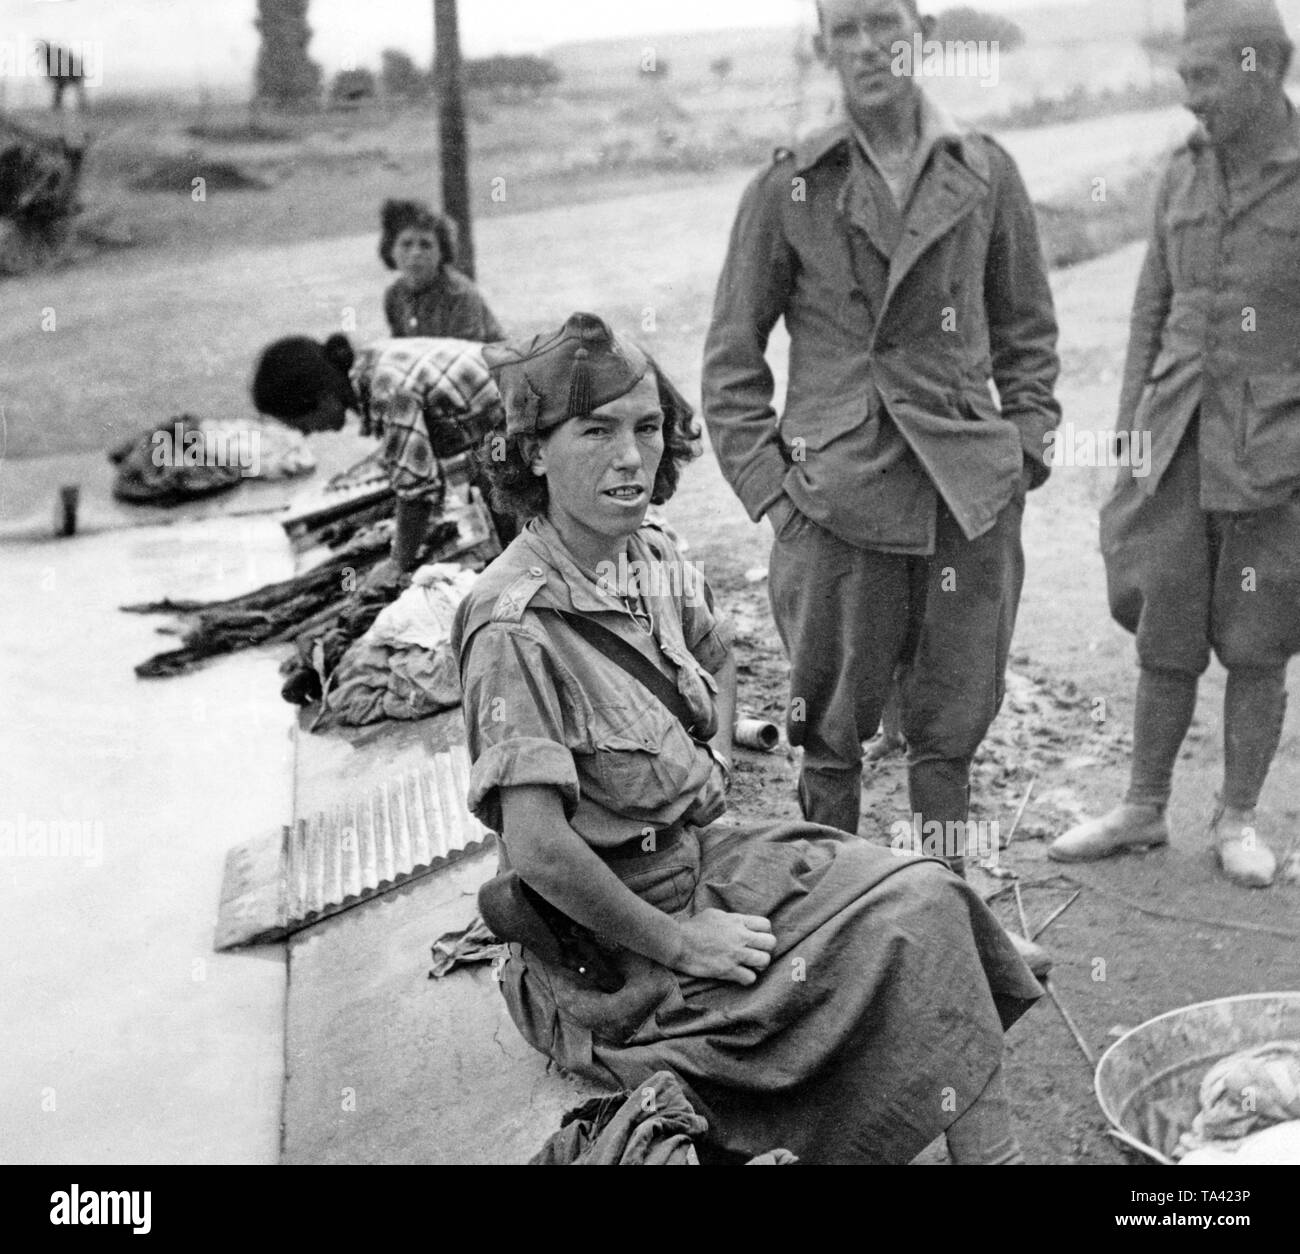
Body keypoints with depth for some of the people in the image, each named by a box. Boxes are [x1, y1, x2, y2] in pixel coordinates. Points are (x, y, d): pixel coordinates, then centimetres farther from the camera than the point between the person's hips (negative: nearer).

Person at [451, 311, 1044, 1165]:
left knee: (924, 897, -7)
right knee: (898, 942, -14)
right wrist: (678, 942, -20)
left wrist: (717, 764, 9)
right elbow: (538, 849, -28)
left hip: (709, 854, 8)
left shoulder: (654, 563, 1)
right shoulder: (517, 623, -24)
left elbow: (719, 656, 24)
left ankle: (990, 1148, -1)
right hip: (613, 951, -7)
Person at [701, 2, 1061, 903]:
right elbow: (732, 353, 5)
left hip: (972, 491, 2)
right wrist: (765, 476, -3)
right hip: (837, 493, -1)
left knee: (952, 725, 10)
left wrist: (1027, 440, 6)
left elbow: (1028, 325, 16)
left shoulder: (984, 172, 6)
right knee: (833, 727, 6)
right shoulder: (787, 188, 1)